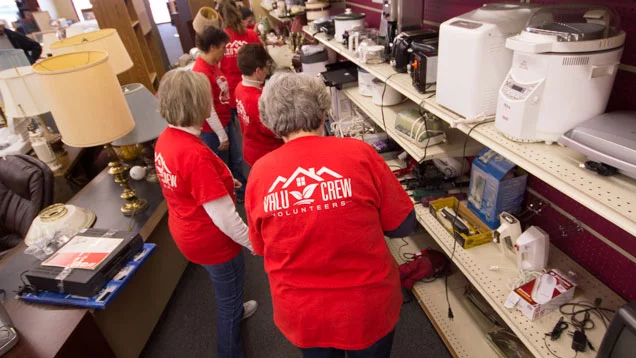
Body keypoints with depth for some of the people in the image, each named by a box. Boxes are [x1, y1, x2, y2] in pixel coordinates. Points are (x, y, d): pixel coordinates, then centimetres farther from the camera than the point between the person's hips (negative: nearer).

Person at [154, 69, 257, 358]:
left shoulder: (166, 139, -7)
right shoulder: (195, 154, -34)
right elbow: (224, 217, -30)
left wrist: (221, 181, 14)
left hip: (187, 230, 9)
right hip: (210, 240, -9)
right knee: (229, 299, 17)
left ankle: (233, 310, 63)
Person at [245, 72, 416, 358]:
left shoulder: (260, 172, -12)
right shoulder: (359, 153, -18)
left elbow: (260, 247, 2)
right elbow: (403, 225, -6)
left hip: (301, 314, 2)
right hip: (368, 307, -1)